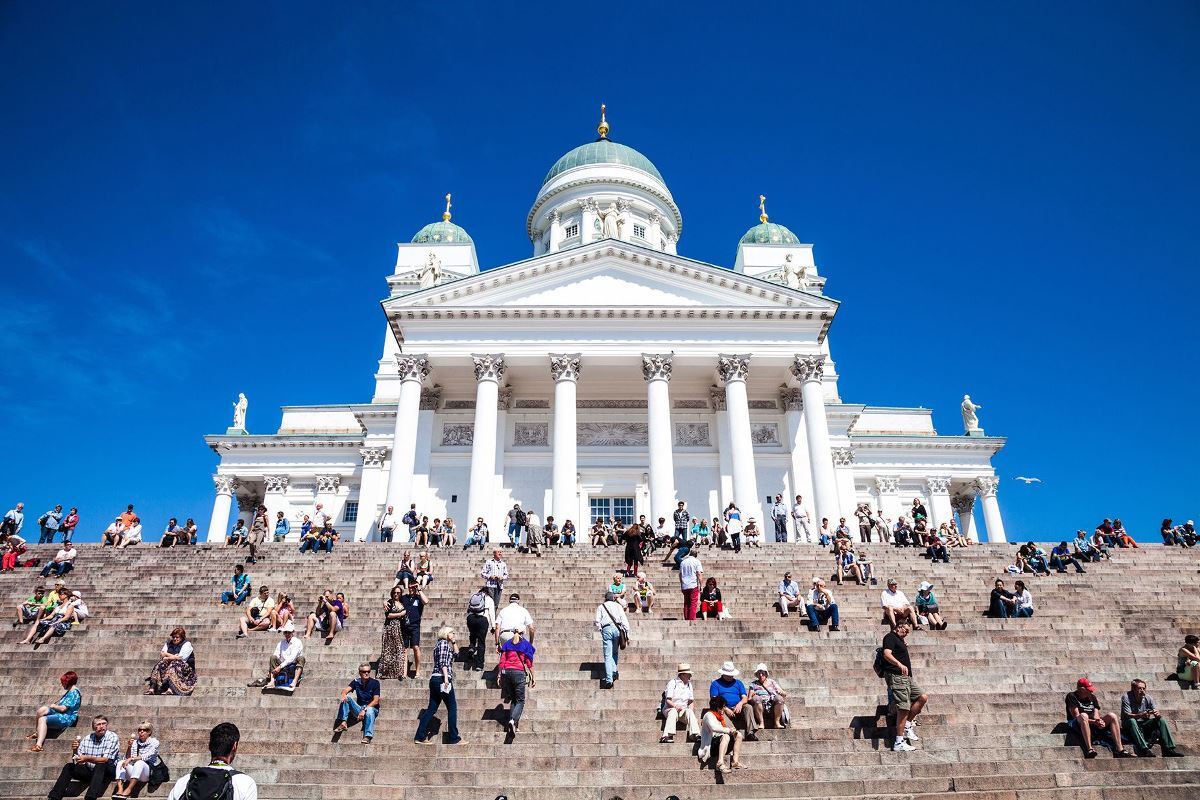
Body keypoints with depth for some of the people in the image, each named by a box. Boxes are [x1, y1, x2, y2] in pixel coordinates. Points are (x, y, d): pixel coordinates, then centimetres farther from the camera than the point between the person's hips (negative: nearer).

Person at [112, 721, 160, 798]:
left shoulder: (154, 742, 0)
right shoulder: (135, 742, 12)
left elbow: (147, 756, -15)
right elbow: (127, 758, 4)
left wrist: (131, 759, -26)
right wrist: (129, 746, -10)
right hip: (134, 773, 4)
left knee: (139, 762, -33)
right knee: (120, 762, -18)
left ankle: (129, 789, -41)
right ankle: (120, 789, -35)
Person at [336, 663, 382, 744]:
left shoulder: (375, 683, -6)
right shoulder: (356, 681, 5)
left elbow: (376, 701, -13)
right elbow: (345, 690, -11)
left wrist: (364, 710, -26)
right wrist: (343, 695, -36)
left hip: (372, 708, -4)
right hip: (359, 708, 4)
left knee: (369, 710, -39)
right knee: (347, 698, -16)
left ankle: (367, 737, -50)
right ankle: (343, 723, -25)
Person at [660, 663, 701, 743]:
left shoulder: (689, 685, 16)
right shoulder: (672, 683, -1)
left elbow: (691, 701, 14)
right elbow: (668, 700, -9)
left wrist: (691, 712, -5)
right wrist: (676, 706, -28)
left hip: (683, 709, 4)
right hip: (670, 709, -4)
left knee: (689, 711, -29)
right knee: (673, 712, -38)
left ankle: (695, 735, -39)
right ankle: (667, 736, -49)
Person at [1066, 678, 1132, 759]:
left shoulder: (1092, 697, 18)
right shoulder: (1072, 696, -3)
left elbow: (1096, 715, 7)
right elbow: (1076, 716, -13)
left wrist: (1099, 721, -18)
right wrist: (1094, 722, -24)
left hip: (1094, 724, 6)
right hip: (1077, 724, -6)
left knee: (1112, 716, -12)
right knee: (1083, 716, -40)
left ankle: (1120, 750, -19)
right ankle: (1089, 749, -47)